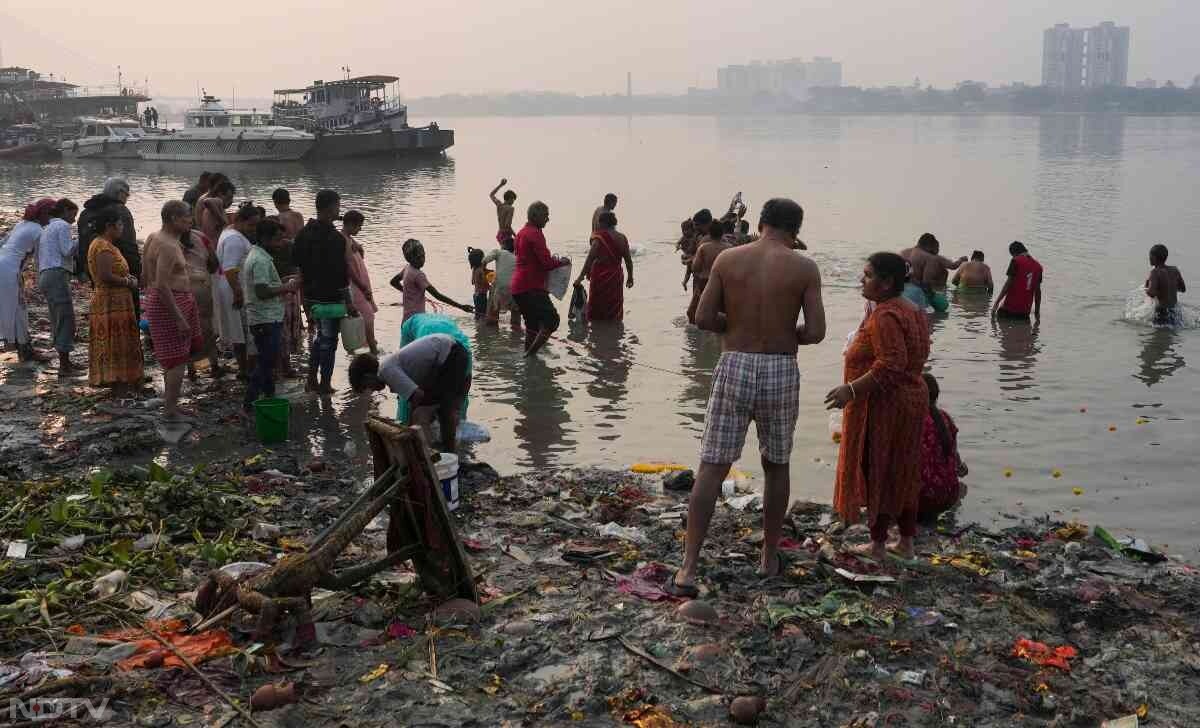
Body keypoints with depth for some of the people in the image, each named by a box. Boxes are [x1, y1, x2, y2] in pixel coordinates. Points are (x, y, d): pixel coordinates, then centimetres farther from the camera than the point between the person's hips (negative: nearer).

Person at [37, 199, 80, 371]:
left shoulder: (46, 228, 25)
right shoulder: (63, 225, -2)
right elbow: (67, 250, -13)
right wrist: (80, 239, 1)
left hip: (44, 276, 10)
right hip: (57, 275, -10)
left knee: (57, 320, 11)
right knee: (66, 318, -11)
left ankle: (65, 362, 14)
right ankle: (64, 365, -15)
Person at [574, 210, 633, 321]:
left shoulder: (599, 238, -15)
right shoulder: (622, 238, 1)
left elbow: (590, 259, -18)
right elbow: (628, 260, 6)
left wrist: (581, 276, -16)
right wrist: (630, 277, 17)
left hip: (600, 277, -5)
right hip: (616, 277, 5)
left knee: (596, 305, 7)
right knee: (614, 306, 15)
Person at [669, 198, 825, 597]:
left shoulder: (728, 259, 1)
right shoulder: (804, 268, -2)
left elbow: (703, 318, -1)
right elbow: (815, 332, -7)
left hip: (734, 367, 0)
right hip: (781, 371, 0)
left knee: (711, 469, 1)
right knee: (776, 466, 18)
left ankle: (688, 570, -4)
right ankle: (770, 559, 30)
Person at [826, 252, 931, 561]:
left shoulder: (884, 316, -21)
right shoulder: (914, 311, 10)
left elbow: (891, 363, -29)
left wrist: (851, 389, -28)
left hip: (883, 406, -10)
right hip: (912, 399, 10)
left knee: (877, 472, 1)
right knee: (903, 473, 16)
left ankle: (878, 545, 10)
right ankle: (907, 542, 25)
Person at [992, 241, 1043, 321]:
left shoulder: (1016, 261, -5)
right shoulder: (1037, 266, 11)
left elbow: (1008, 284, -10)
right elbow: (1037, 291, 12)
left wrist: (996, 303, -7)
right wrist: (1037, 311, 18)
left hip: (1010, 307, -5)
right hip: (1025, 309, 5)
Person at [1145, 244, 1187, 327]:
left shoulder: (1155, 272, -15)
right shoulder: (1175, 270, 4)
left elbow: (1152, 293, -25)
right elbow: (1183, 289, 15)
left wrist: (1146, 289, -4)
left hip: (1162, 312, -6)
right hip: (1176, 310, 6)